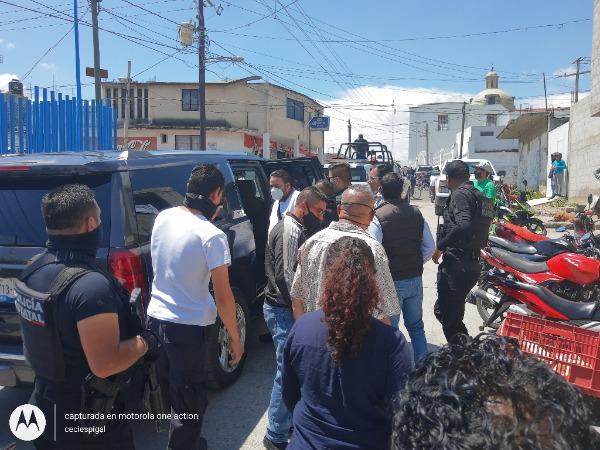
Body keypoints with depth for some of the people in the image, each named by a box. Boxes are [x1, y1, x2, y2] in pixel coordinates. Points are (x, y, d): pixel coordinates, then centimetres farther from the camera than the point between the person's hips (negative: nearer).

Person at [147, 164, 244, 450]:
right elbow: (223, 297, -17)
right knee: (191, 404, 11)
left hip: (155, 317, 8)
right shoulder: (212, 236, -20)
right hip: (187, 327, -7)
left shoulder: (163, 217, -2)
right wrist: (235, 338, -5)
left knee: (171, 395, 25)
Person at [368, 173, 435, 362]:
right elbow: (430, 247, 6)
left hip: (391, 283, -5)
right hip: (415, 280, 5)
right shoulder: (416, 213, 2)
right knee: (416, 326, 21)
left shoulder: (377, 217, -16)